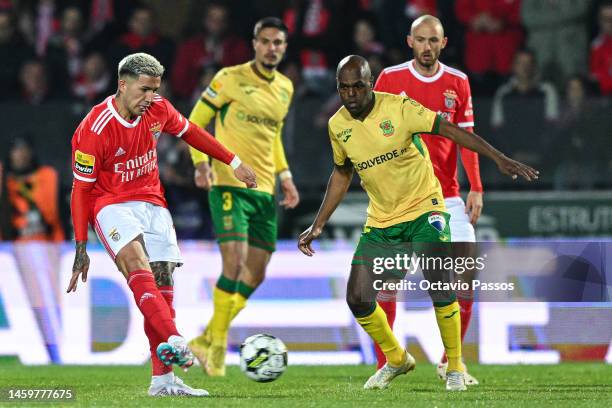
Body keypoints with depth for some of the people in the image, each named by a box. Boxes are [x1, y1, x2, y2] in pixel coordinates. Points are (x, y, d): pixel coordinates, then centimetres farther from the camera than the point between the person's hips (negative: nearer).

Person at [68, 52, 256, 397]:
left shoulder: (158, 110, -2)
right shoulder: (94, 130, -19)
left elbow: (191, 133, 18)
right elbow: (81, 190, -12)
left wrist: (235, 163, 23)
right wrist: (81, 249, -12)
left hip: (152, 202, 6)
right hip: (111, 204, -6)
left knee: (163, 281, -1)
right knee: (136, 261, -32)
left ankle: (163, 379, 4)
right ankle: (174, 341, -52)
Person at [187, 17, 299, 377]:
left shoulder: (285, 88, 14)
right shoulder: (230, 78, -5)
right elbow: (196, 121, -1)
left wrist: (284, 174, 16)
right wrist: (201, 162, -16)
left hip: (265, 190, 7)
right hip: (229, 185, -7)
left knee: (255, 275, 6)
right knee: (235, 263, -19)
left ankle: (206, 341, 18)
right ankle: (217, 346, -8)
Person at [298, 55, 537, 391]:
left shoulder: (398, 108, -16)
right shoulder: (337, 124, -1)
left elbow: (448, 129, -19)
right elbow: (341, 174, 15)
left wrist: (499, 158, -28)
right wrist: (317, 226, 13)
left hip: (423, 208, -5)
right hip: (380, 220, 5)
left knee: (439, 285, -22)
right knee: (357, 298, -4)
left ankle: (455, 367, -2)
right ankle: (396, 360, 21)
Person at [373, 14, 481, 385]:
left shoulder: (457, 83, 6)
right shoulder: (390, 79, 0)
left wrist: (476, 189, -1)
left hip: (446, 197, 2)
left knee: (466, 277, -5)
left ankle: (451, 363, 7)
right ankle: (384, 365, 3)